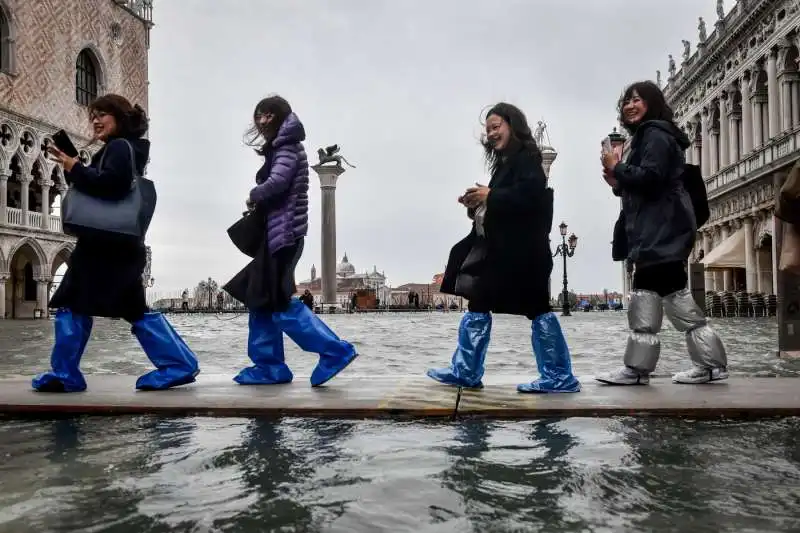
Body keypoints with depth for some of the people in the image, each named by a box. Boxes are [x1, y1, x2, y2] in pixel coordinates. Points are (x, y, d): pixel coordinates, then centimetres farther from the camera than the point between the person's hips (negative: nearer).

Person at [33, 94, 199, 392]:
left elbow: (109, 184, -26)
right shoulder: (124, 150, 24)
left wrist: (75, 168, -14)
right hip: (119, 244, 10)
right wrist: (71, 167, 9)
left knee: (71, 304, -3)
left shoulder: (119, 147, -7)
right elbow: (94, 189, 22)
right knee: (135, 309, 10)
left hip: (106, 245, -10)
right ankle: (180, 365, 8)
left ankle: (64, 375, 2)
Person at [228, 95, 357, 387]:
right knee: (262, 298, 11)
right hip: (275, 232, 10)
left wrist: (253, 196, -8)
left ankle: (335, 351, -7)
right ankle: (269, 365, 16)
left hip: (283, 232, -10)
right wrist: (258, 202, 0)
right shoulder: (282, 148, 20)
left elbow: (276, 182, -25)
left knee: (280, 302, -9)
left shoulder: (287, 147, -9)